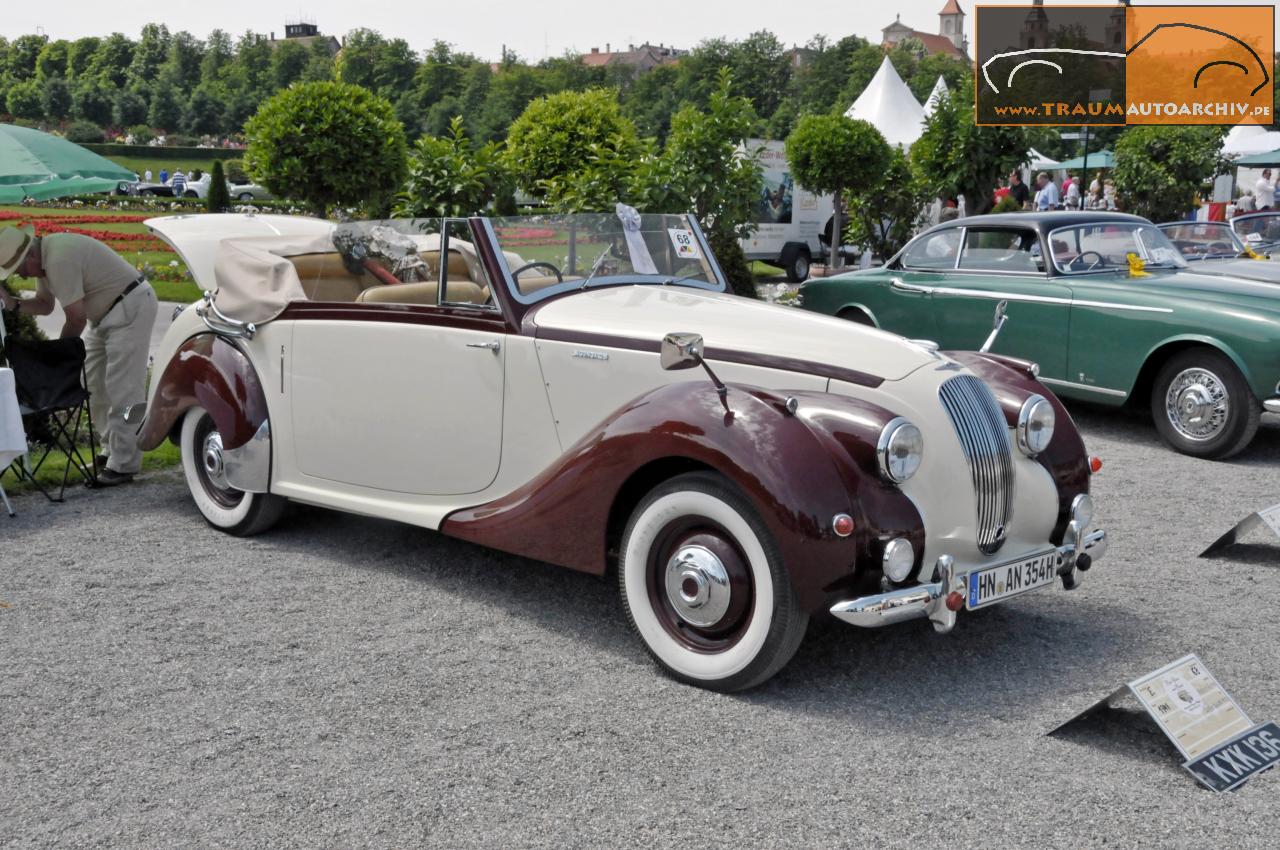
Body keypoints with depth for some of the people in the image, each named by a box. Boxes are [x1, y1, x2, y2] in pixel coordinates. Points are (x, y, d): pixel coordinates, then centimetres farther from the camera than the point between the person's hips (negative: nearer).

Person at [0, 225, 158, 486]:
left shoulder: (59, 260, -26)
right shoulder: (44, 258, 4)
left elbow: (77, 319, -21)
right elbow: (45, 305, 15)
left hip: (130, 308, -11)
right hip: (107, 313, 11)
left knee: (123, 390, -11)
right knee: (94, 386, 12)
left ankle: (124, 465, -9)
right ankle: (112, 451, 19)